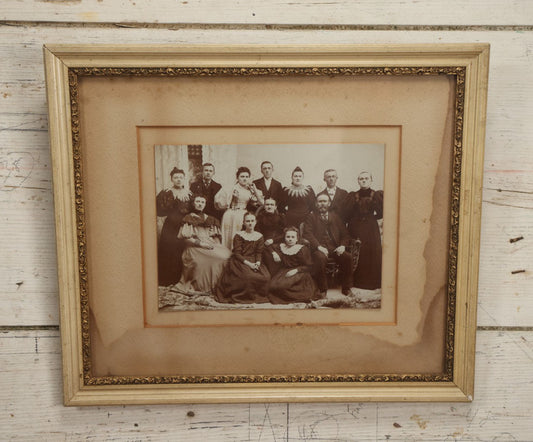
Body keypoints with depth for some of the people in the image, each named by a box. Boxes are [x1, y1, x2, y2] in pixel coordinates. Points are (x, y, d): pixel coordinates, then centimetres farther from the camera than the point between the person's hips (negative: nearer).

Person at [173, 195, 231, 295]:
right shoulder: (188, 218, 7)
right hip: (195, 248, -4)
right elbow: (186, 238, -2)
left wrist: (217, 244, -2)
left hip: (211, 246, 4)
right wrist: (200, 243, -12)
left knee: (226, 254, -24)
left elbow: (216, 236, 20)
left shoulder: (210, 219, 21)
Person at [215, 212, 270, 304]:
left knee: (265, 277, -24)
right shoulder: (238, 235, 1)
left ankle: (258, 295, 1)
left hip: (254, 262, 3)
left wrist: (258, 263, -15)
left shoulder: (259, 236, 11)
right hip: (239, 262, -3)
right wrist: (248, 263, -19)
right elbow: (237, 254, -6)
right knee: (247, 276, -34)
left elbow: (259, 253, 7)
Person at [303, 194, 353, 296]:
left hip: (335, 248, 3)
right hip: (319, 248, -3)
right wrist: (318, 246, -19)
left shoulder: (335, 216, 23)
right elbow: (308, 234, -3)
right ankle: (322, 289, -21)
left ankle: (346, 288, -10)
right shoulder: (311, 217, 12)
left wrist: (343, 245, -4)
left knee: (347, 257, -25)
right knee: (320, 257, -36)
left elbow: (344, 233, 17)